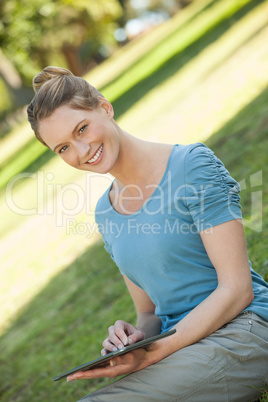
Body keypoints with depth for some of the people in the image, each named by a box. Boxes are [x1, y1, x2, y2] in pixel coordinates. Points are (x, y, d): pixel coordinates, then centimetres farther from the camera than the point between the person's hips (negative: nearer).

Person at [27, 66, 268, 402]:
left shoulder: (191, 165, -8)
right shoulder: (106, 212, 13)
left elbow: (237, 288, -11)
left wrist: (155, 354, -18)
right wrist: (135, 337, -7)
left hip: (239, 330, -5)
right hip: (177, 344, 6)